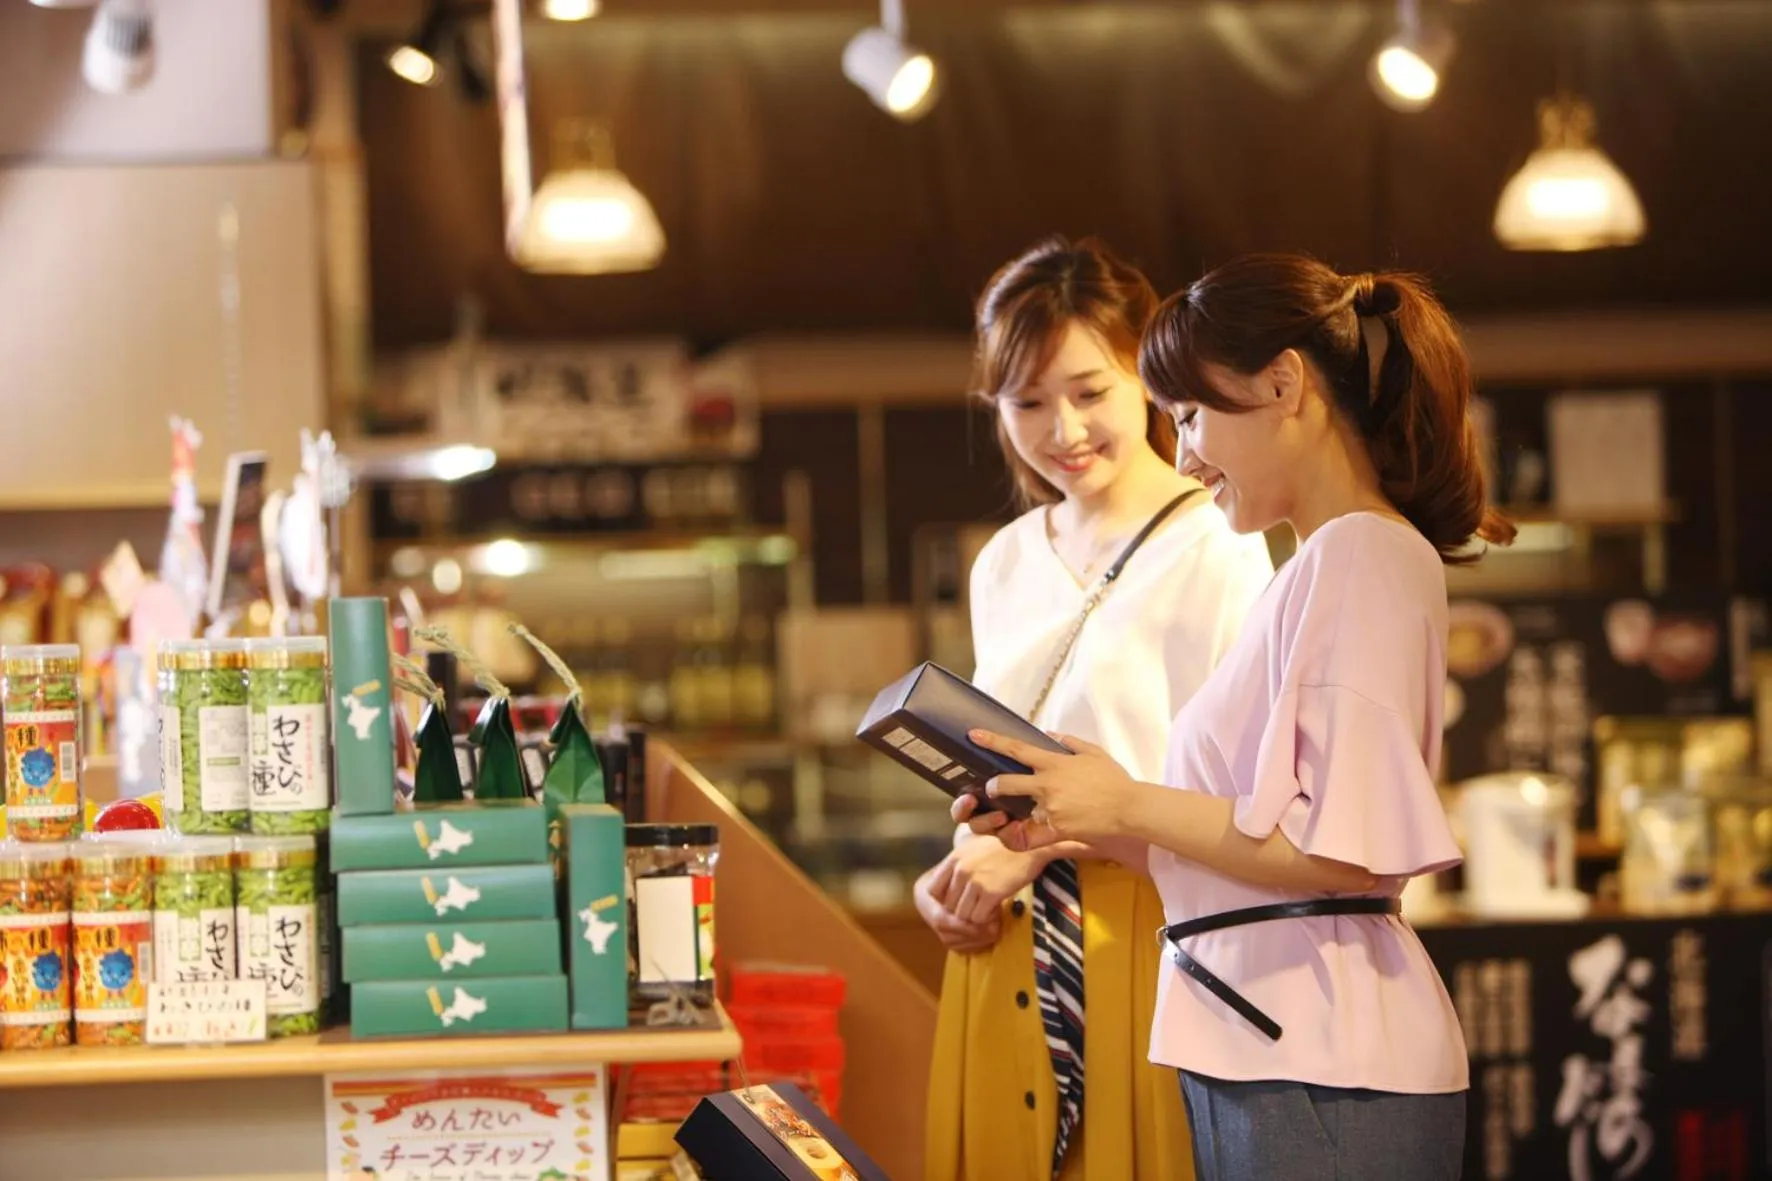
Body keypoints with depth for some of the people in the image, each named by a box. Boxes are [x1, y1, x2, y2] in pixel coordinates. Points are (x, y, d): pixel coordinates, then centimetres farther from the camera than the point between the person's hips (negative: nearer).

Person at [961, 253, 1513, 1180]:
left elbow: (1347, 849, -18)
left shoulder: (1363, 556, -10)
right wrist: (1079, 826, 9)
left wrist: (1131, 805, -10)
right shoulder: (1319, 566, 20)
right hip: (1258, 1056, 9)